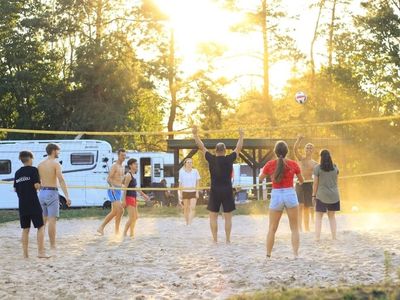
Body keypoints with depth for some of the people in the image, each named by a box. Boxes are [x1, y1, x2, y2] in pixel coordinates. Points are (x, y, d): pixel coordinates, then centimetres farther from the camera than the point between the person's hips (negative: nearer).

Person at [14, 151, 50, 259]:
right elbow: (37, 186, -14)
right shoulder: (33, 170, -7)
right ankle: (41, 252, -7)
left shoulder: (17, 173, 10)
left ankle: (25, 253, 9)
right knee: (40, 227, 1)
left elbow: (15, 189, 13)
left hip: (22, 204, 6)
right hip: (33, 203, -6)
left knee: (25, 229, 11)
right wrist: (39, 183, 7)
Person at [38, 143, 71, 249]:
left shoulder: (40, 164, 11)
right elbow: (61, 180, -18)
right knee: (52, 220, -6)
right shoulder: (56, 164, -9)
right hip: (52, 193, -7)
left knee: (43, 220, 15)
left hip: (42, 193, 7)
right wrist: (67, 196, -22)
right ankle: (52, 246, -6)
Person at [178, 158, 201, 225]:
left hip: (193, 192, 0)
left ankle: (190, 223, -16)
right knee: (186, 208, 7)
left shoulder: (195, 171, -1)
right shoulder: (182, 172, -1)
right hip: (185, 192, 0)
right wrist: (180, 194, 1)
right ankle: (187, 223, 19)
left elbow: (197, 182, 5)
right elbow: (180, 183, 3)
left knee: (193, 208, -13)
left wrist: (197, 192, -1)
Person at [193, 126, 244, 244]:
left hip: (215, 192, 0)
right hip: (227, 191, 0)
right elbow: (238, 148, 10)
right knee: (228, 217, 5)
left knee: (213, 217, 6)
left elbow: (202, 147, 5)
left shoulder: (211, 159, -5)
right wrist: (241, 137, 24)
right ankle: (228, 240, 4)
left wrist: (195, 135, 13)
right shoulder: (229, 159, -5)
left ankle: (215, 239, 2)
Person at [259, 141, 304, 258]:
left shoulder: (270, 164, -4)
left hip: (276, 196, 0)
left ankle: (268, 255, 11)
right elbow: (302, 181, 10)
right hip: (290, 195, 0)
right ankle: (296, 254, 2)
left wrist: (262, 170, 30)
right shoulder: (293, 164, -3)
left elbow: (260, 179, 10)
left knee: (272, 229, 11)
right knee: (294, 228, 9)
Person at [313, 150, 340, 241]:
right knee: (332, 216, 17)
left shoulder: (318, 168, -9)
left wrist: (314, 195, 2)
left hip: (322, 195, -3)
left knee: (318, 217, 5)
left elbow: (316, 183, -7)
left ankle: (317, 238, -1)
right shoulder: (335, 167, 2)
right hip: (334, 195, 4)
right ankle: (334, 237, 15)